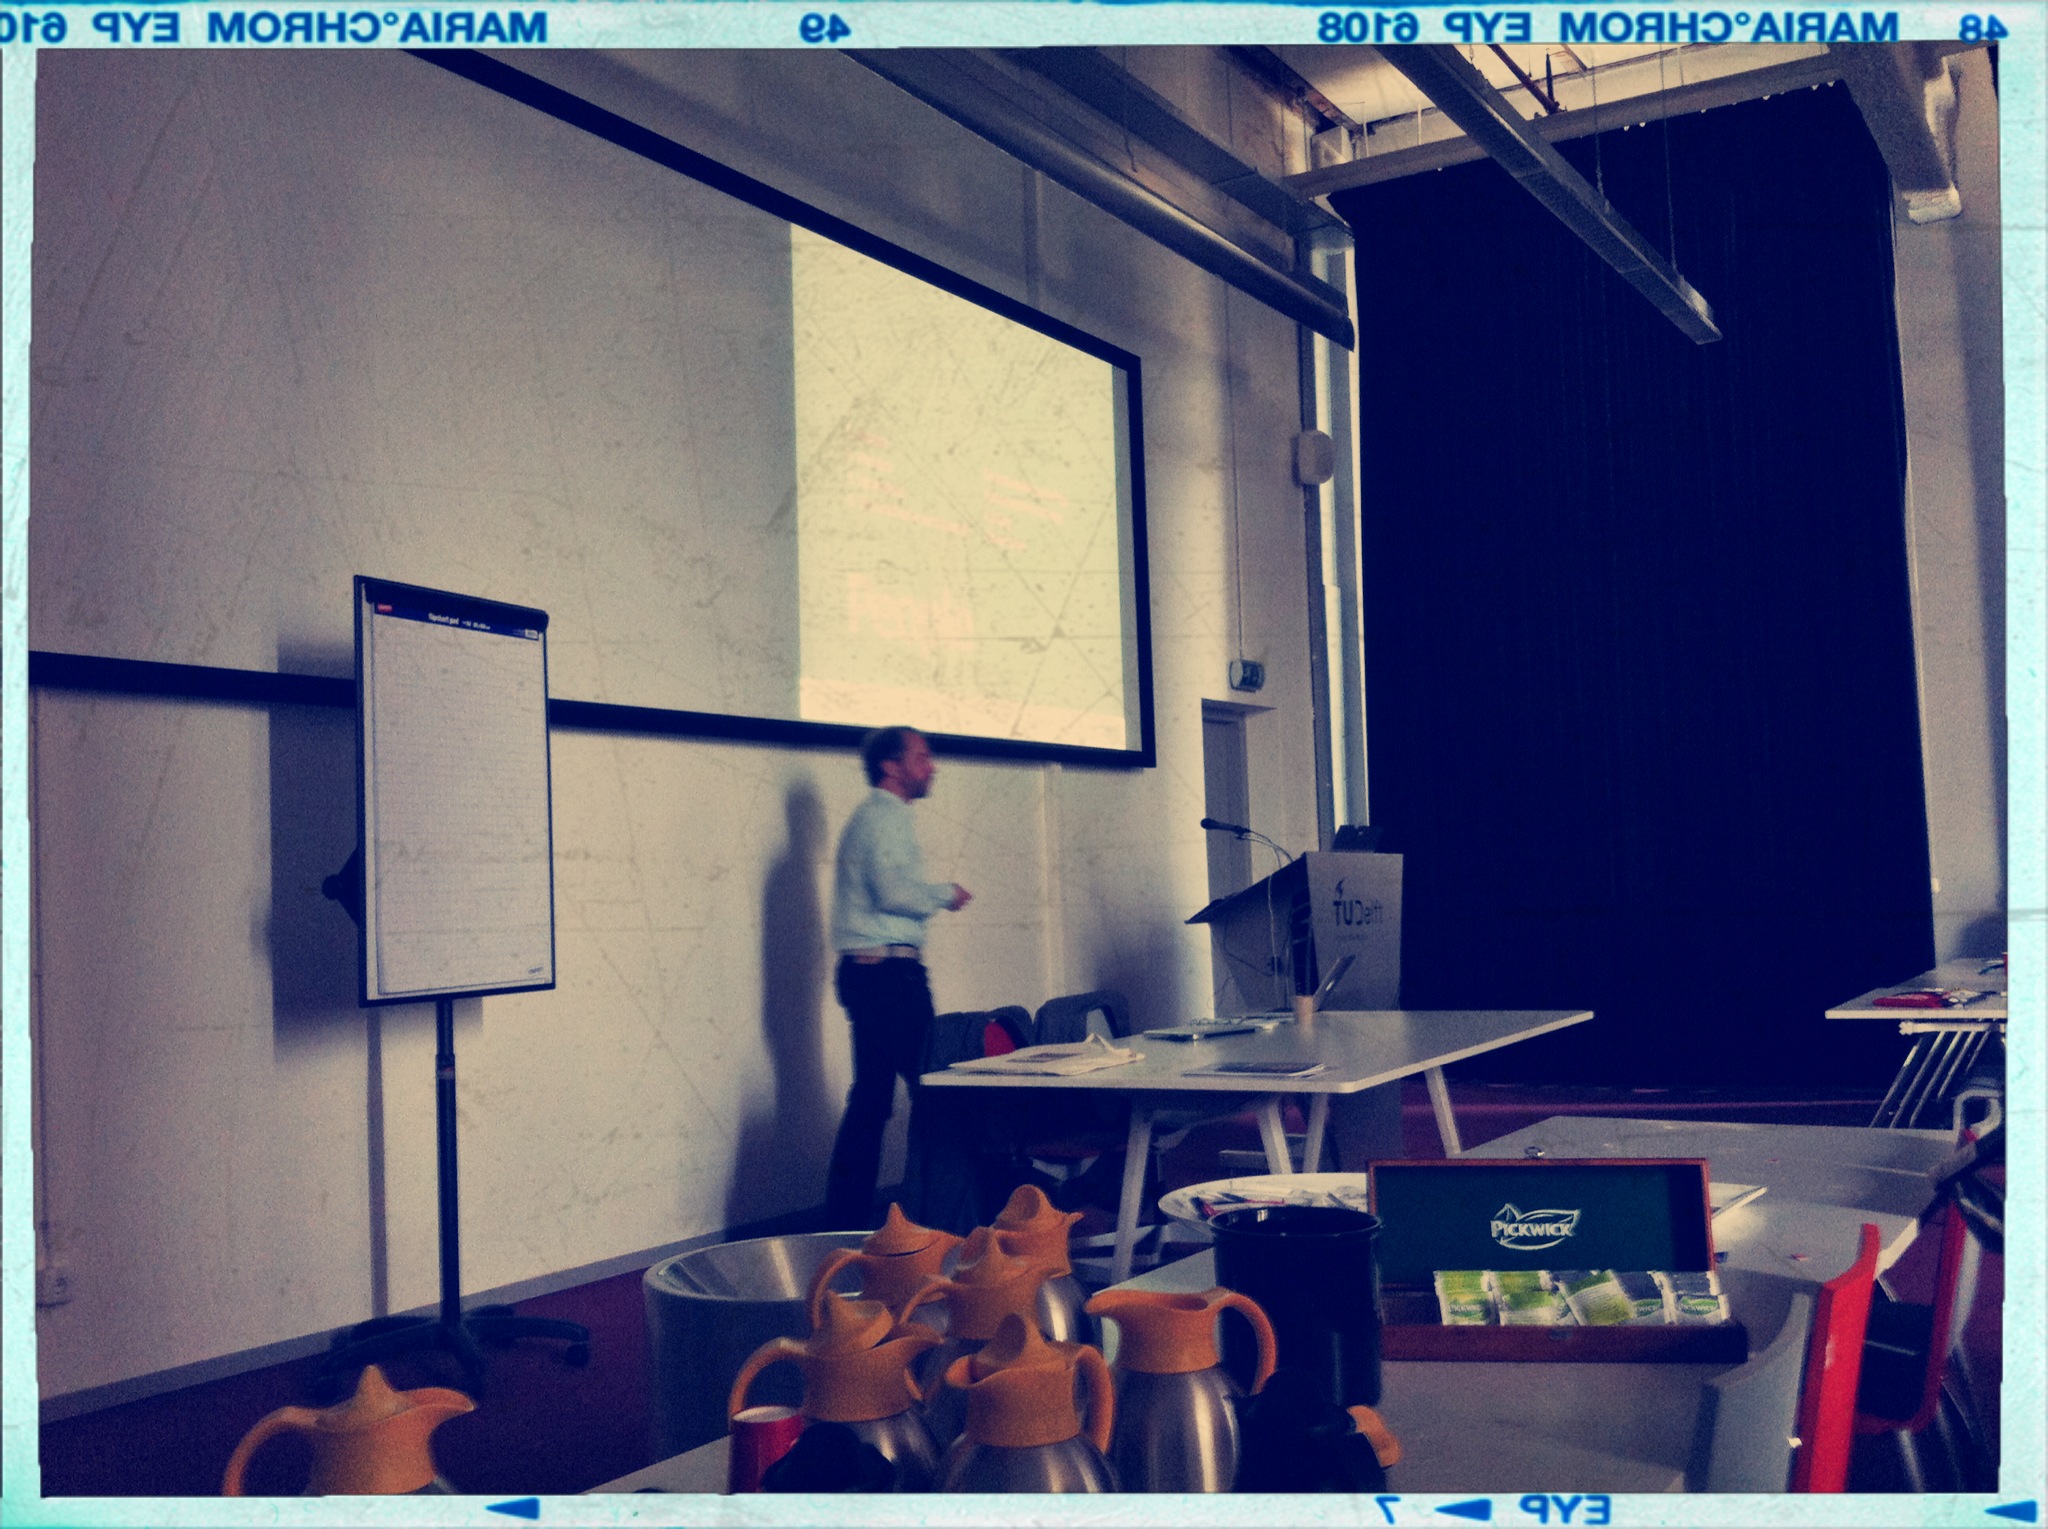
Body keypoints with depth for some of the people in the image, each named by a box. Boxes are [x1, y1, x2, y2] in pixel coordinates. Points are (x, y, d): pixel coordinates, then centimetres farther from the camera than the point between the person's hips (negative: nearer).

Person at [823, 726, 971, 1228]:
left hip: (867, 973, 10)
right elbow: (895, 891, -21)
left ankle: (847, 1219, 12)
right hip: (890, 970, -10)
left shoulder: (872, 817, 23)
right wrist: (946, 893, -6)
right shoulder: (885, 816, -10)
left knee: (870, 1100, 10)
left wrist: (932, 895, 15)